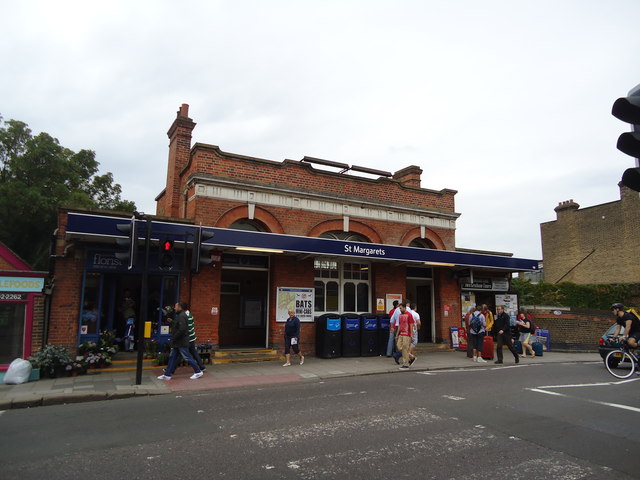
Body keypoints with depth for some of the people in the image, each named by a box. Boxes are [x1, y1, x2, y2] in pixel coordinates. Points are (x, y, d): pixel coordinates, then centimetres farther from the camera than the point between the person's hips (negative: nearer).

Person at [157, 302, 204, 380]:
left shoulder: (182, 316, -19)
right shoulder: (180, 315, 15)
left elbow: (181, 329, -27)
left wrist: (174, 338, -19)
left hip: (182, 342, -10)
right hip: (177, 343, 10)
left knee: (187, 358, -2)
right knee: (172, 357, 11)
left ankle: (198, 372, 9)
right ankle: (167, 374, 17)